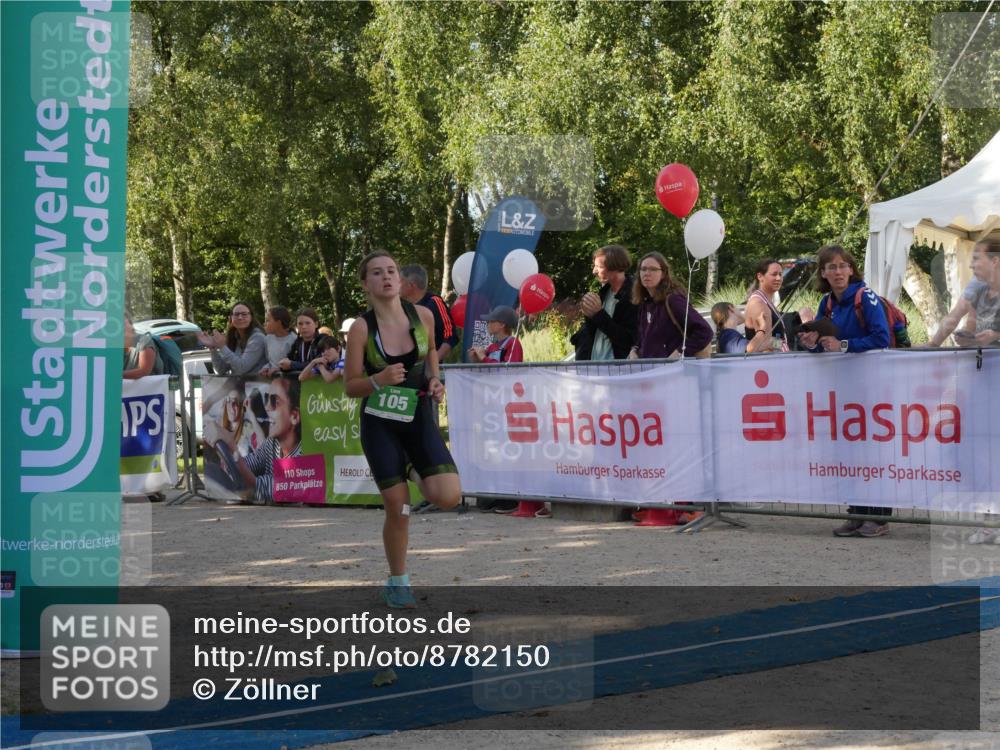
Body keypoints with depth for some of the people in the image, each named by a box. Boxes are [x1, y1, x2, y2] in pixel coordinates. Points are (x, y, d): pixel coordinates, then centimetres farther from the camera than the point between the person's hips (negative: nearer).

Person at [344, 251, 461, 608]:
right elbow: (350, 386, -8)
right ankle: (397, 583, 19)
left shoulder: (422, 315, -5)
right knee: (398, 508, -3)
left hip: (419, 415, 2)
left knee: (449, 496, -15)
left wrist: (435, 379, 0)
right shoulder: (361, 327, -12)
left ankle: (418, 472, 21)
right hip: (380, 422, -2)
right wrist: (378, 381, -27)